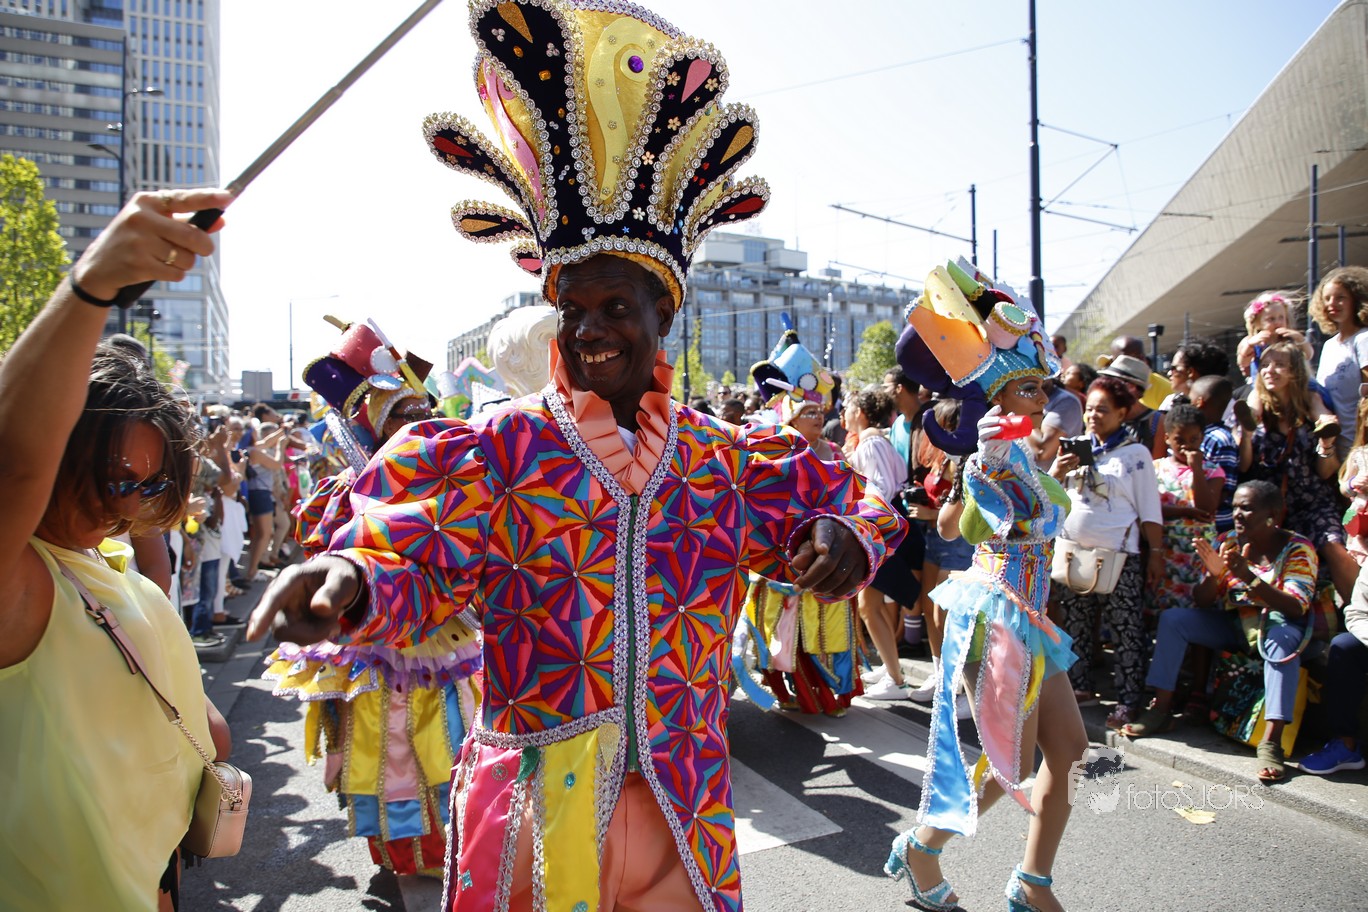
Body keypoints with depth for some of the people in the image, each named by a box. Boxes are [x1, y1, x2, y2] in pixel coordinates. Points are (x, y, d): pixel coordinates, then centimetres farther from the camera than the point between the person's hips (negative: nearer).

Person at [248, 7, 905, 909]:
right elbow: (414, 561, -12)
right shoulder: (501, 448, -4)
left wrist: (846, 538, -13)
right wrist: (351, 581, -35)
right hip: (533, 807, -2)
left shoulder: (722, 460, 4)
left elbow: (838, 499, 11)